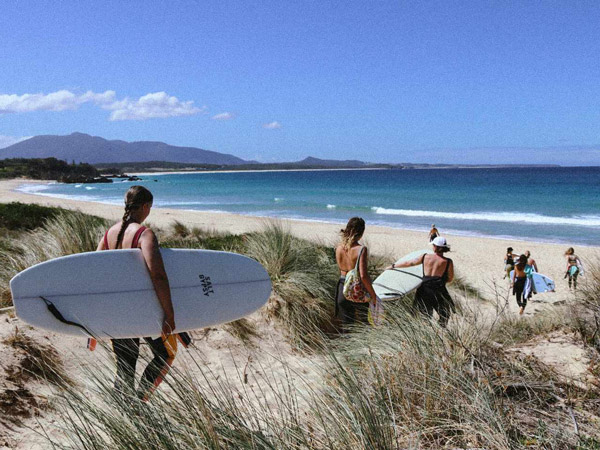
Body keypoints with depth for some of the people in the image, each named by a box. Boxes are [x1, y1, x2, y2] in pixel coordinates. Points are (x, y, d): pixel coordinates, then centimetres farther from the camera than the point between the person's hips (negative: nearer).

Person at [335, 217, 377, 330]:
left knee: (343, 326, 16)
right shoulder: (361, 249, -20)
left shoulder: (339, 248, -2)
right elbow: (363, 276, -24)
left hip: (342, 289, 5)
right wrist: (373, 295, -15)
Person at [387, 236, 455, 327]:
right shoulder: (448, 262, -5)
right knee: (444, 318, 13)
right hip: (439, 292, -3)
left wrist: (393, 266, 26)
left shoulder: (425, 257, 2)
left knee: (426, 317, 17)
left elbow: (408, 263, 13)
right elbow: (450, 279, 5)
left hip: (424, 291, 3)